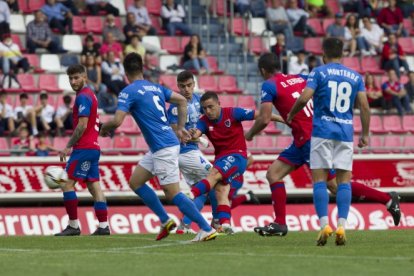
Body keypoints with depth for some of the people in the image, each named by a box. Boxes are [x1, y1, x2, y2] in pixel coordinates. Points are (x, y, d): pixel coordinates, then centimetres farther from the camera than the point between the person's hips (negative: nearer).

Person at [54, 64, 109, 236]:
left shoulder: (83, 97, -12)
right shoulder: (90, 95, 18)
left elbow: (82, 126, -19)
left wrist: (68, 147, -15)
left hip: (84, 148, -10)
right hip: (93, 147, 10)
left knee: (67, 184, -6)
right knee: (94, 186, 7)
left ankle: (73, 226, -7)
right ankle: (103, 226, 3)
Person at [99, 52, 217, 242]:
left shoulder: (128, 92, -11)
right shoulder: (156, 87, 14)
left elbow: (117, 121, -19)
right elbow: (182, 101, 18)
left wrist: (105, 127, 3)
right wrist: (180, 128, 20)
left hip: (164, 148, -9)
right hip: (157, 149, 9)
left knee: (173, 194, -7)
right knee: (135, 182, 16)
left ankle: (207, 229, -7)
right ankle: (165, 221, 15)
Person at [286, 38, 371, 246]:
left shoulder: (319, 73, 0)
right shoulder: (355, 77, 9)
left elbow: (304, 98, -11)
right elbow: (364, 106, 3)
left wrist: (290, 115, 7)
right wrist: (365, 134, 10)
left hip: (322, 131, -2)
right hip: (346, 133, 2)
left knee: (319, 180, 0)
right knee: (344, 180, 3)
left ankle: (324, 225, -12)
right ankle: (341, 226, -9)